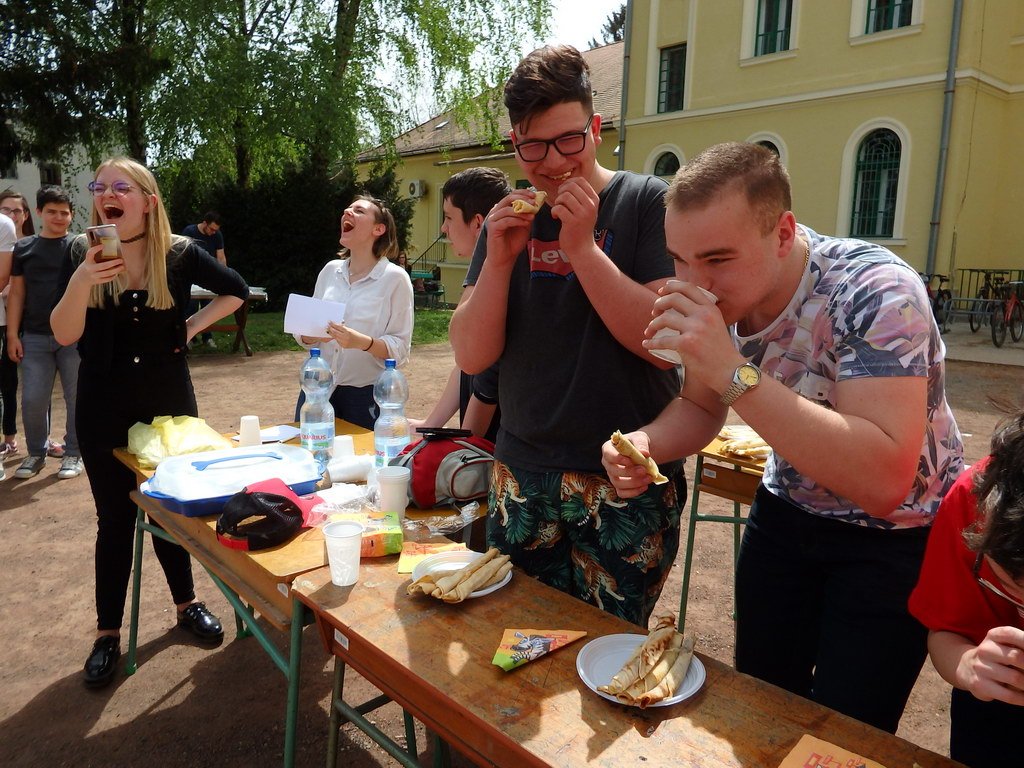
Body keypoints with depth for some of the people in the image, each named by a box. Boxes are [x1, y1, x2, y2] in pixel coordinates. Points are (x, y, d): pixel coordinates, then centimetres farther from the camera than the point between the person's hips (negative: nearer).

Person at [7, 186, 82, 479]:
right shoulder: (24, 248, 10)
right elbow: (17, 294, 10)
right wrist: (12, 335, 4)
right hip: (35, 337, 2)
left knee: (77, 397, 4)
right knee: (32, 400, 4)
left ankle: (73, 453, 18)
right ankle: (36, 453, 22)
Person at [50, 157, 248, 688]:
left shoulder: (180, 254, -6)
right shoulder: (81, 254, -6)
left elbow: (236, 291, 8)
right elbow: (64, 335, -14)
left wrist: (193, 325, -2)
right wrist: (82, 281, -29)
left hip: (169, 399, 1)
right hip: (103, 406, 0)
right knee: (114, 519, 6)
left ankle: (186, 604, 33)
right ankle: (108, 633, 21)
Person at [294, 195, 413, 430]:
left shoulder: (395, 277, -9)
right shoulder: (330, 270, 6)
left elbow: (400, 349, -11)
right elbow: (306, 335, 12)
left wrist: (362, 342, -28)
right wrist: (308, 336, -10)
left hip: (365, 395, -4)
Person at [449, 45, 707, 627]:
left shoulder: (649, 203, -6)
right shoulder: (510, 220, 7)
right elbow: (472, 357, 0)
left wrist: (582, 247, -21)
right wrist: (499, 261, -14)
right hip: (521, 478, 4)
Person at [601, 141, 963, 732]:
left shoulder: (877, 294, -31)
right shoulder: (724, 298, -12)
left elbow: (883, 482, -40)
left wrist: (734, 373, -44)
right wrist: (645, 444, -22)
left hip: (897, 533, -5)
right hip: (788, 511, 5)